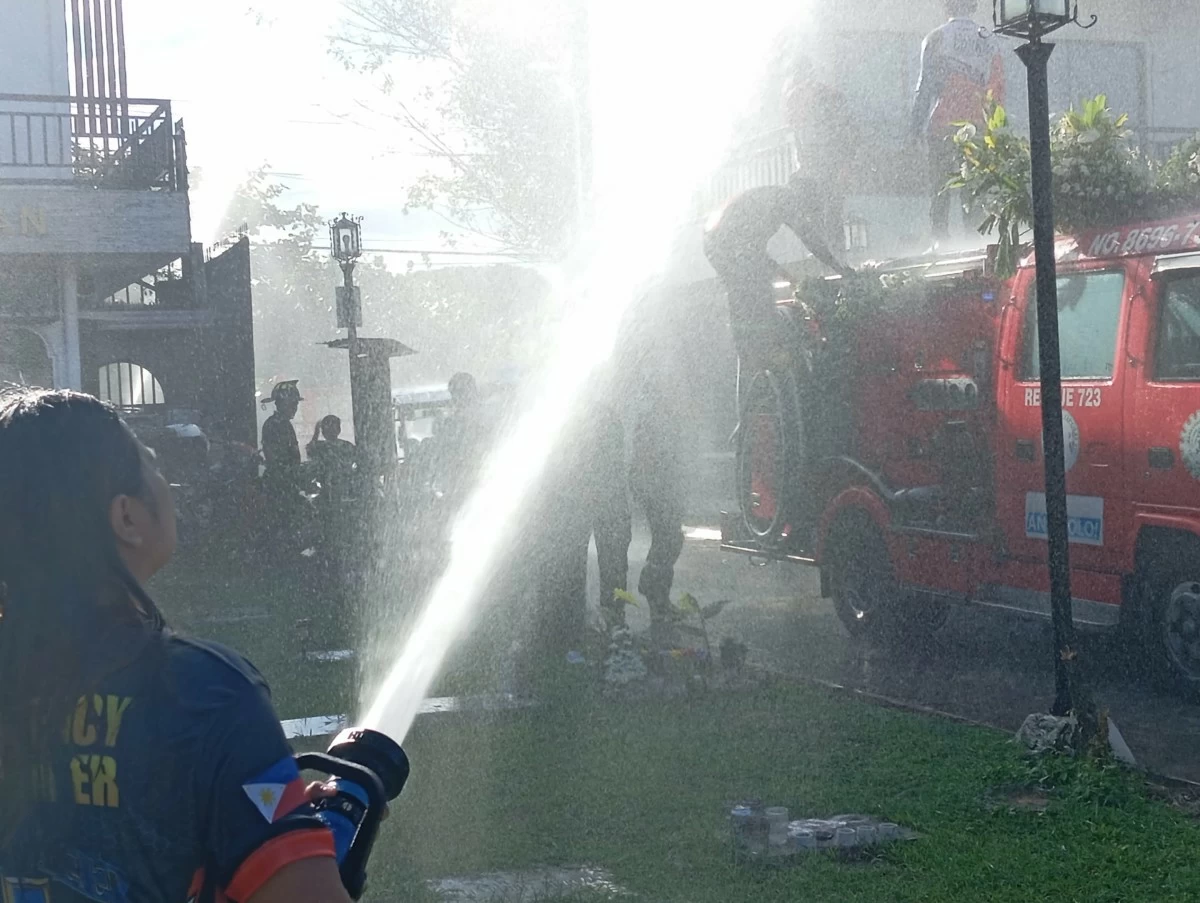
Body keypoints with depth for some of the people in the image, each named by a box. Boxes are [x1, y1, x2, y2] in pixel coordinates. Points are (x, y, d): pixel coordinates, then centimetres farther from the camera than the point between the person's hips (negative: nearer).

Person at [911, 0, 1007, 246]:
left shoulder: (937, 37, 0)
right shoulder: (990, 41, 10)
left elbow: (926, 83, -3)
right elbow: (998, 88, 10)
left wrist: (917, 122, 0)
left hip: (943, 122, -3)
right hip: (978, 124, 3)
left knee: (940, 183, 0)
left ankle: (940, 238, -6)